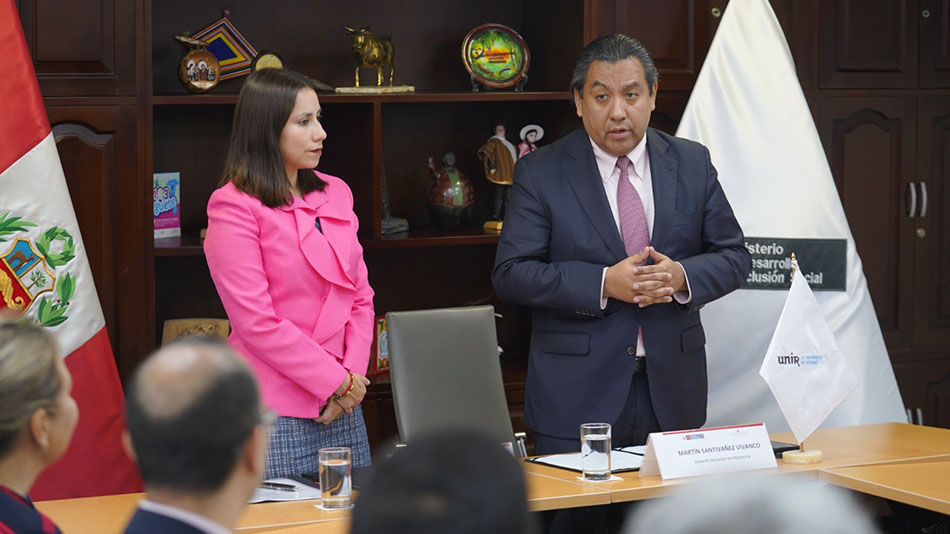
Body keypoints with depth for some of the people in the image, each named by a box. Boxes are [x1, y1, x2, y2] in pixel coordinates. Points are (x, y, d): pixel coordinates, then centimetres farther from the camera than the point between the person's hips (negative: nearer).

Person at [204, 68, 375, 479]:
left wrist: (353, 375, -3)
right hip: (275, 414, -6)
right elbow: (255, 322, -14)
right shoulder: (234, 207, -9)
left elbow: (360, 296, 13)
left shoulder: (335, 194, 13)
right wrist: (336, 381, -11)